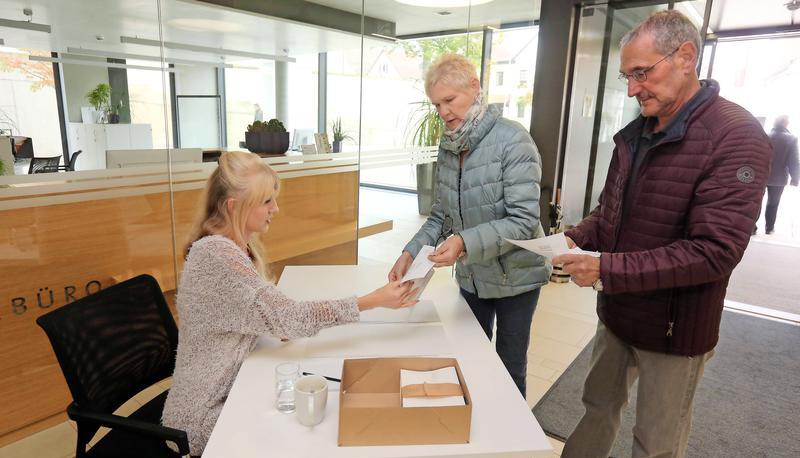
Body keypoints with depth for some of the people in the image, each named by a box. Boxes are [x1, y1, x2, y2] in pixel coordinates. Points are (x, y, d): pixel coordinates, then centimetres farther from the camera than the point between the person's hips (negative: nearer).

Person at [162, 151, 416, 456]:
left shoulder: (236, 245, 3)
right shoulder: (218, 255, -26)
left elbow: (271, 315, 5)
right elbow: (288, 317, -29)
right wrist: (375, 301, -26)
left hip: (228, 387, 7)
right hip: (208, 412, -7)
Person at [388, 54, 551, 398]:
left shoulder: (513, 141, -20)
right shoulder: (448, 146, 0)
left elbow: (523, 221, -25)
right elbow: (441, 215, 4)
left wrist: (465, 243, -38)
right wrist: (410, 253, -10)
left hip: (514, 276, -5)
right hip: (470, 276, 6)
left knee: (510, 367, 13)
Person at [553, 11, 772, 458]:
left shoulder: (736, 137, -19)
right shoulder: (635, 133, 4)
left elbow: (714, 252, -26)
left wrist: (607, 269, -28)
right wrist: (576, 239, -8)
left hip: (674, 328, -6)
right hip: (617, 313, 6)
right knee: (599, 407, 23)